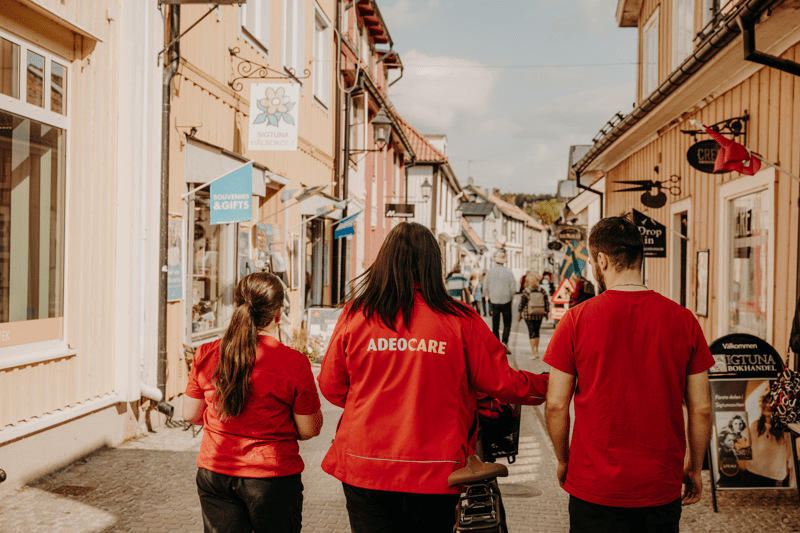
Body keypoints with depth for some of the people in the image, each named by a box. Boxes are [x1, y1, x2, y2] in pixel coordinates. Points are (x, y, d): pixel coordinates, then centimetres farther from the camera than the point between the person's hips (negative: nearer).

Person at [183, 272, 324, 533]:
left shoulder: (205, 354, -5)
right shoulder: (294, 364, -16)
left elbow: (190, 414, 6)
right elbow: (309, 430, -9)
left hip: (214, 473, 3)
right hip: (272, 477, -3)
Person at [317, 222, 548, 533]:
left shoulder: (355, 314, -5)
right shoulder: (459, 320, -8)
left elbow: (331, 387, 4)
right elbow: (501, 383, 0)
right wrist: (550, 386, 19)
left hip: (365, 470, 1)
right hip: (436, 471, 0)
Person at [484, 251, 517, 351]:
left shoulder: (490, 272, -2)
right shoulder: (508, 272, -6)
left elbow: (485, 288, 1)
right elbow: (513, 288, -5)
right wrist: (510, 297, 12)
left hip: (494, 301, 2)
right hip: (506, 300, -1)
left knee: (495, 324, 8)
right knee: (507, 323, 7)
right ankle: (505, 341, -12)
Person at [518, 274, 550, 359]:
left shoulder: (525, 291, -8)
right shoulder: (542, 291, -1)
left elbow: (521, 303, -4)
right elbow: (547, 302, 3)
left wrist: (520, 313, 6)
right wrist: (546, 312, 13)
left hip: (528, 315, -3)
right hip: (539, 315, 3)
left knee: (531, 332, -1)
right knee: (537, 332, 15)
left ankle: (533, 352, -5)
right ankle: (536, 351, 21)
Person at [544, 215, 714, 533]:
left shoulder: (577, 320, -10)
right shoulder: (684, 320, -5)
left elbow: (556, 406, -7)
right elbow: (701, 408, 0)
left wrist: (563, 460, 8)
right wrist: (695, 468, 13)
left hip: (595, 486, -2)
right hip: (662, 487, 2)